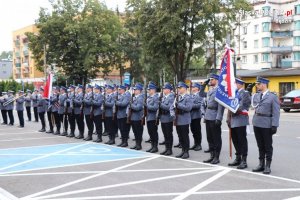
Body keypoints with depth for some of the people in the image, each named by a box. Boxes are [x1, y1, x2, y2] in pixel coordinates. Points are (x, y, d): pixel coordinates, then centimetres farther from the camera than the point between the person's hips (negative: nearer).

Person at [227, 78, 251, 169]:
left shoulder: (245, 93, -6)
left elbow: (243, 106, -15)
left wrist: (234, 111, -8)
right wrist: (229, 118, 12)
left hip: (240, 120, -8)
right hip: (233, 121, 8)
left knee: (242, 140, -3)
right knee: (235, 140, 12)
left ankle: (244, 161, 3)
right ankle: (238, 159, 22)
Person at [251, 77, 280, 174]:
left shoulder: (273, 97, -7)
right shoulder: (256, 95, 10)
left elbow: (276, 113, -10)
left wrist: (274, 125, -15)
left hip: (266, 125, -5)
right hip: (257, 123, 5)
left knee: (268, 146, 5)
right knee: (260, 145, 14)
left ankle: (267, 166, 13)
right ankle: (261, 164, 23)